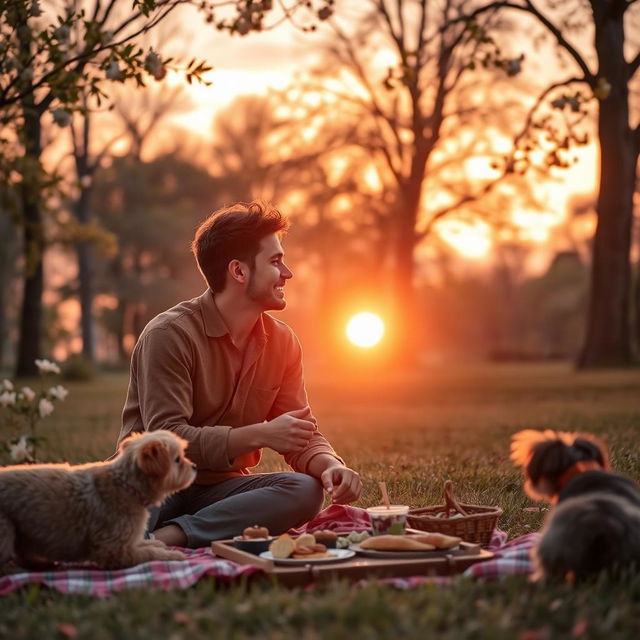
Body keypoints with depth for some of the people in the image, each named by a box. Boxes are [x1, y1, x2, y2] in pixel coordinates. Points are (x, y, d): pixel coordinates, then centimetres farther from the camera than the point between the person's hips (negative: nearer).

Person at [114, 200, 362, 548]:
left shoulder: (281, 342, 6)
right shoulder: (170, 334, -14)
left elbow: (303, 437, 9)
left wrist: (331, 466, -15)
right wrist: (260, 435, -27)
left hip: (223, 488, 7)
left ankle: (167, 537, -31)